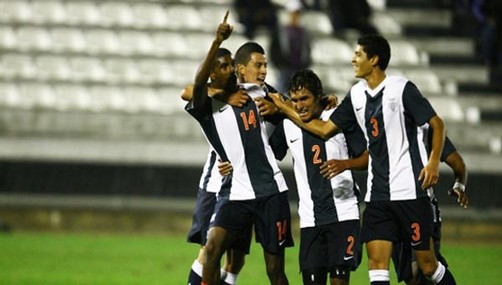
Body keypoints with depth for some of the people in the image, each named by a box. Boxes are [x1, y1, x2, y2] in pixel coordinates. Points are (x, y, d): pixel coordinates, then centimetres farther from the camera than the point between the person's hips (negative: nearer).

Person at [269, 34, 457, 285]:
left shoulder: (401, 88, -9)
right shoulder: (356, 95, 10)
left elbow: (437, 124, -6)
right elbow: (325, 129, 16)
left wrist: (433, 162, -18)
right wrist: (286, 110, 14)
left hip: (410, 190, -6)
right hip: (377, 194, 6)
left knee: (427, 263, -3)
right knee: (376, 260, -4)